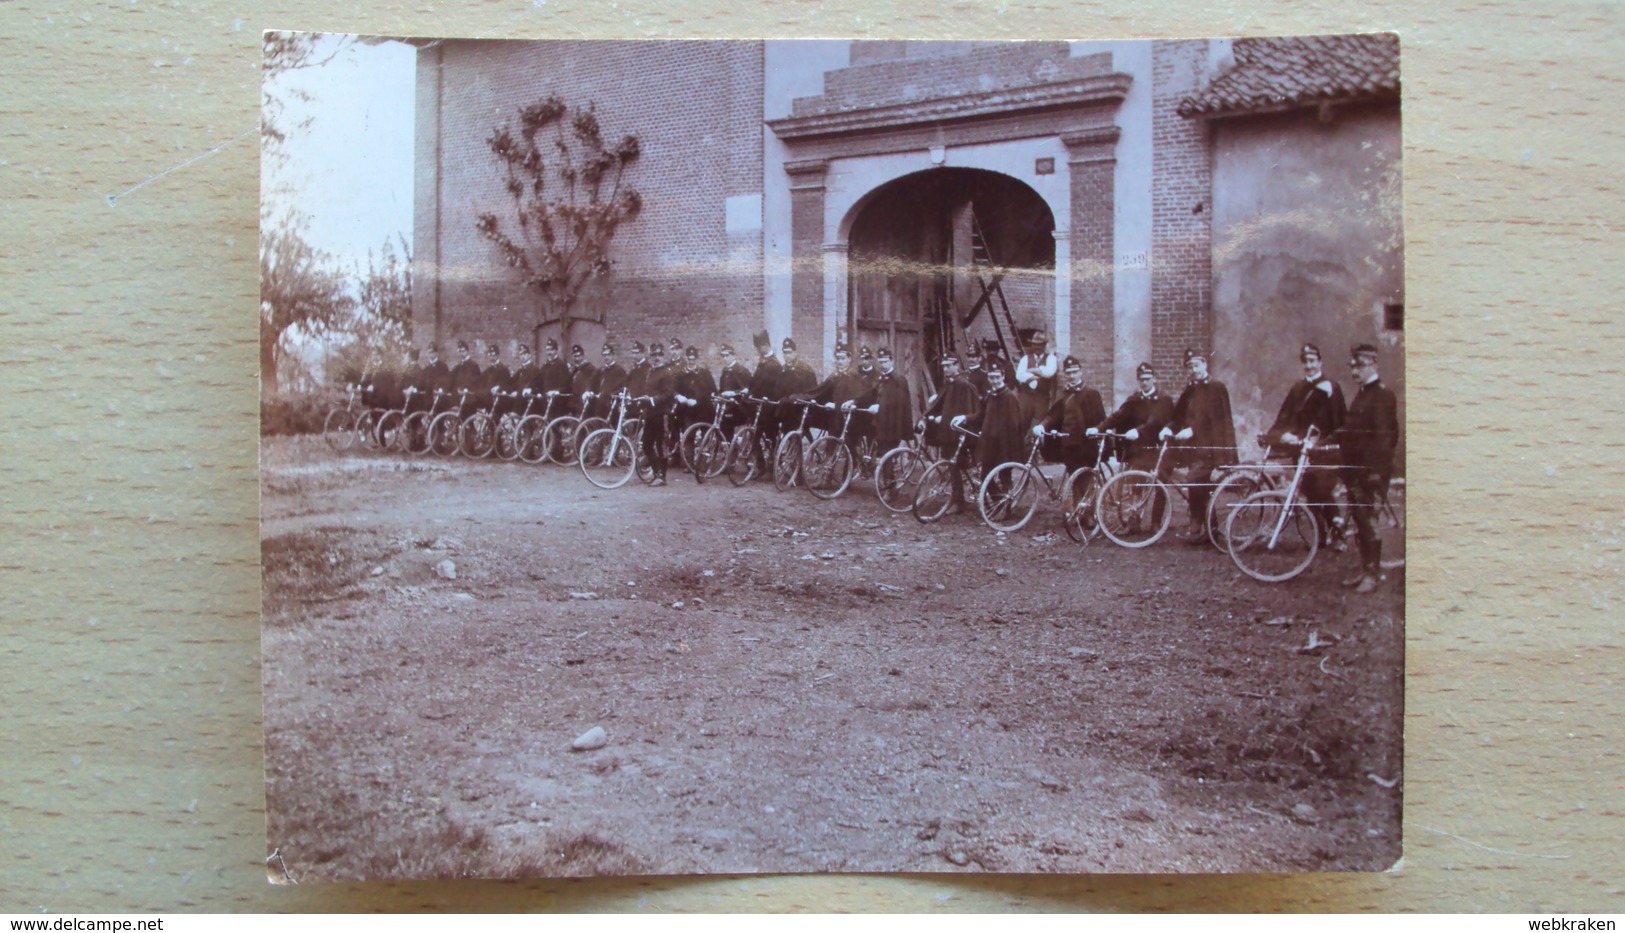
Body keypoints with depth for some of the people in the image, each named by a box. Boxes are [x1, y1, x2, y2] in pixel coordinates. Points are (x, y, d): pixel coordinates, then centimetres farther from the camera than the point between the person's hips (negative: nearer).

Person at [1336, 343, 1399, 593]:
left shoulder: (1382, 395, -12)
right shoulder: (1362, 394, 16)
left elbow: (1384, 436, -17)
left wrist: (1377, 469, -20)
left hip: (1371, 471, -9)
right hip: (1356, 470, 9)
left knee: (1369, 521, -6)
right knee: (1359, 521, 11)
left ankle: (1373, 572, 1)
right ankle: (1365, 569, 19)